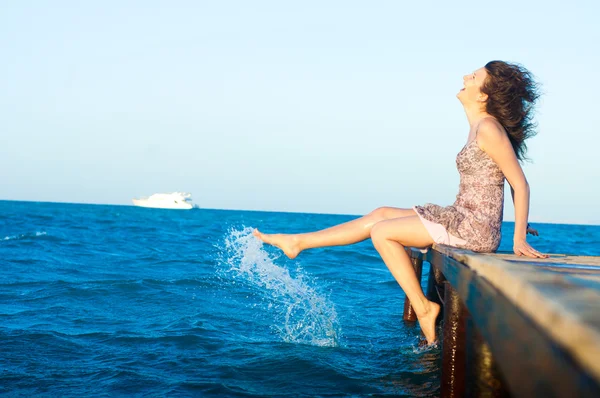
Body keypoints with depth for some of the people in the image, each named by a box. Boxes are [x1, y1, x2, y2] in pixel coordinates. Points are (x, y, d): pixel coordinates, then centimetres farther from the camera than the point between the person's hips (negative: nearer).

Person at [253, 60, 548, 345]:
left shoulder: (489, 129, -17)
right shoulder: (480, 127, 11)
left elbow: (520, 184, -17)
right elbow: (513, 183, 15)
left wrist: (519, 238, -19)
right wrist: (518, 226, 17)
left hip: (473, 229, -9)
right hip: (463, 219, 9)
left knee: (381, 231, -5)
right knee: (381, 214, 13)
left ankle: (423, 308, 1)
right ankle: (298, 242, 21)